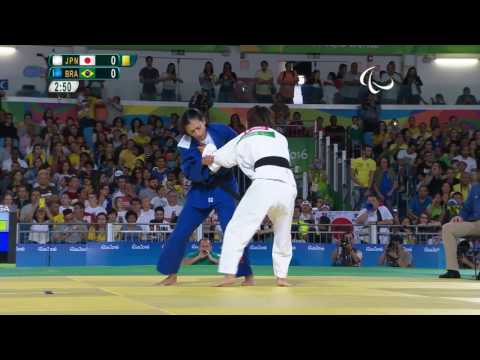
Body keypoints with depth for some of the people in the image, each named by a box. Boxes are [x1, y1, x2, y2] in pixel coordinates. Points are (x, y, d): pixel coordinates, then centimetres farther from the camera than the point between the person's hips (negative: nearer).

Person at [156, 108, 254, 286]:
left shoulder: (222, 131, -13)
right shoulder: (186, 145, -11)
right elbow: (190, 173, -17)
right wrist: (202, 163, -36)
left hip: (224, 188, -2)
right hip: (200, 191, 2)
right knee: (180, 233, 1)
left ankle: (247, 275, 0)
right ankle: (171, 275, 16)